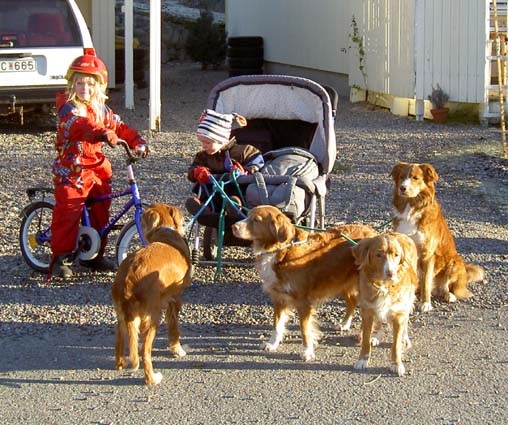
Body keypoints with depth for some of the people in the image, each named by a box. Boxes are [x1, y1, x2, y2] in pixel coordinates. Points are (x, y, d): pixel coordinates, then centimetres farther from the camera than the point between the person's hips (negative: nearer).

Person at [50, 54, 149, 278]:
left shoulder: (101, 109, 13)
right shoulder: (68, 108, -12)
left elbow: (119, 125, 14)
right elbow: (79, 124, -32)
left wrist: (137, 141, -2)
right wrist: (102, 133, -49)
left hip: (97, 168, 7)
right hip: (72, 169, -7)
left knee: (100, 212, 12)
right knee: (68, 212, -11)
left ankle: (94, 255, 25)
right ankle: (61, 258, -2)